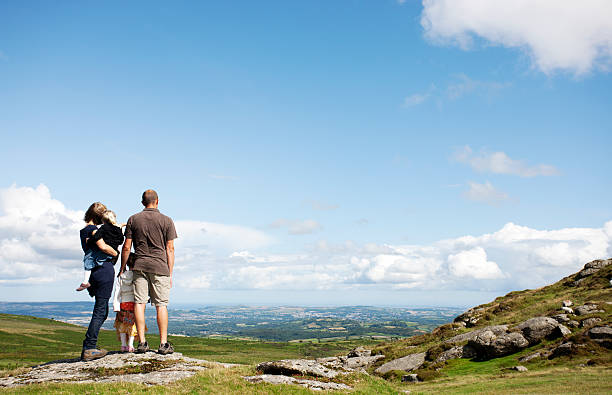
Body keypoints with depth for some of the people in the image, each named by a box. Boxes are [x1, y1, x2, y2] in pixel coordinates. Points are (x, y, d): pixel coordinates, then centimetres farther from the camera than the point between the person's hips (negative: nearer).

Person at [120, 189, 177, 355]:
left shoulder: (133, 219, 7)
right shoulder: (167, 221, 3)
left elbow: (126, 247, 5)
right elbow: (170, 249, 2)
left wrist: (122, 268, 16)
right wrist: (170, 273, 6)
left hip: (140, 266, 1)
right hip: (160, 266, -1)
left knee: (139, 303, 3)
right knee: (161, 304, 1)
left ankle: (142, 342, 1)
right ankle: (163, 343, 2)